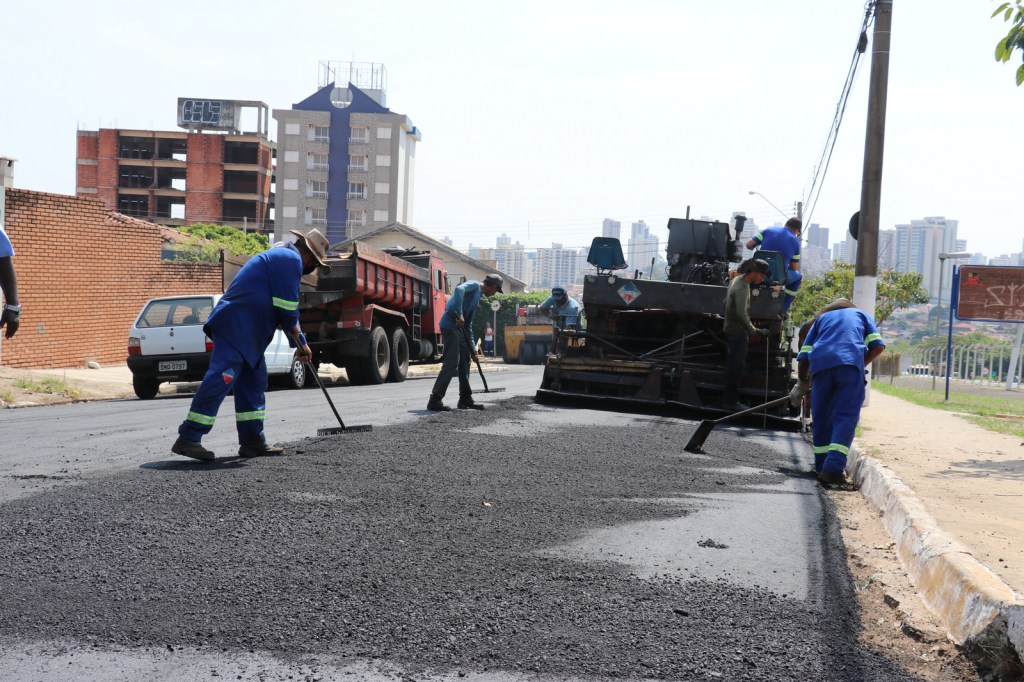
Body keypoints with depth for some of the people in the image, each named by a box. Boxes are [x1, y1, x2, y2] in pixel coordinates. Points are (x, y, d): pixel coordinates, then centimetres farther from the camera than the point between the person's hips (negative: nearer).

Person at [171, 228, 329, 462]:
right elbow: (286, 307, -12)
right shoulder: (291, 259, -6)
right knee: (221, 379, -16)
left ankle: (253, 440, 15)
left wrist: (301, 343, 36)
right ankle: (188, 439, -18)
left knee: (253, 381, 13)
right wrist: (297, 335, 7)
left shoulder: (280, 257, 29)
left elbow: (288, 310, 35)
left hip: (246, 333, 11)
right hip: (236, 326, -11)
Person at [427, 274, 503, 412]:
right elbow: (459, 289, -24)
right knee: (451, 364, -12)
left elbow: (468, 325, 27)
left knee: (465, 361, 14)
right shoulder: (474, 285, -1)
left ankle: (465, 399, 21)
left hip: (459, 328, 10)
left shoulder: (477, 297, 24)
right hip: (450, 325, -10)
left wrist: (472, 349, 27)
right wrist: (459, 314, -30)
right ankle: (434, 401, -11)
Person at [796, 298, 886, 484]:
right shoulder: (861, 314, 32)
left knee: (821, 418, 12)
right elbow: (878, 346, 14)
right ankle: (833, 467, -22)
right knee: (846, 416, -7)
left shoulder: (821, 318, 34)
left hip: (821, 364, 2)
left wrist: (803, 381, 35)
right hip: (851, 363, -2)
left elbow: (803, 355, 22)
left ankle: (822, 466, 12)